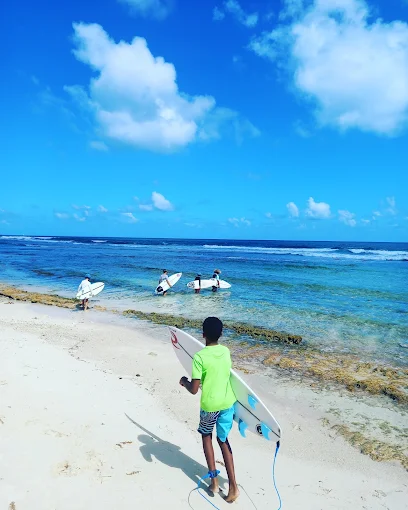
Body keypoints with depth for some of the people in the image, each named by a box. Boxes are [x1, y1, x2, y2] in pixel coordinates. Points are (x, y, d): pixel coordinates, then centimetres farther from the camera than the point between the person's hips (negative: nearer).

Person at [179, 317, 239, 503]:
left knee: (206, 436, 23)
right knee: (223, 440, 18)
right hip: (227, 402, 4)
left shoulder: (200, 357, -21)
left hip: (209, 405, -4)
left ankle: (214, 480, 22)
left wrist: (184, 382, 1)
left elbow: (194, 389, -19)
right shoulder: (226, 351, -3)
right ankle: (233, 486, 12)